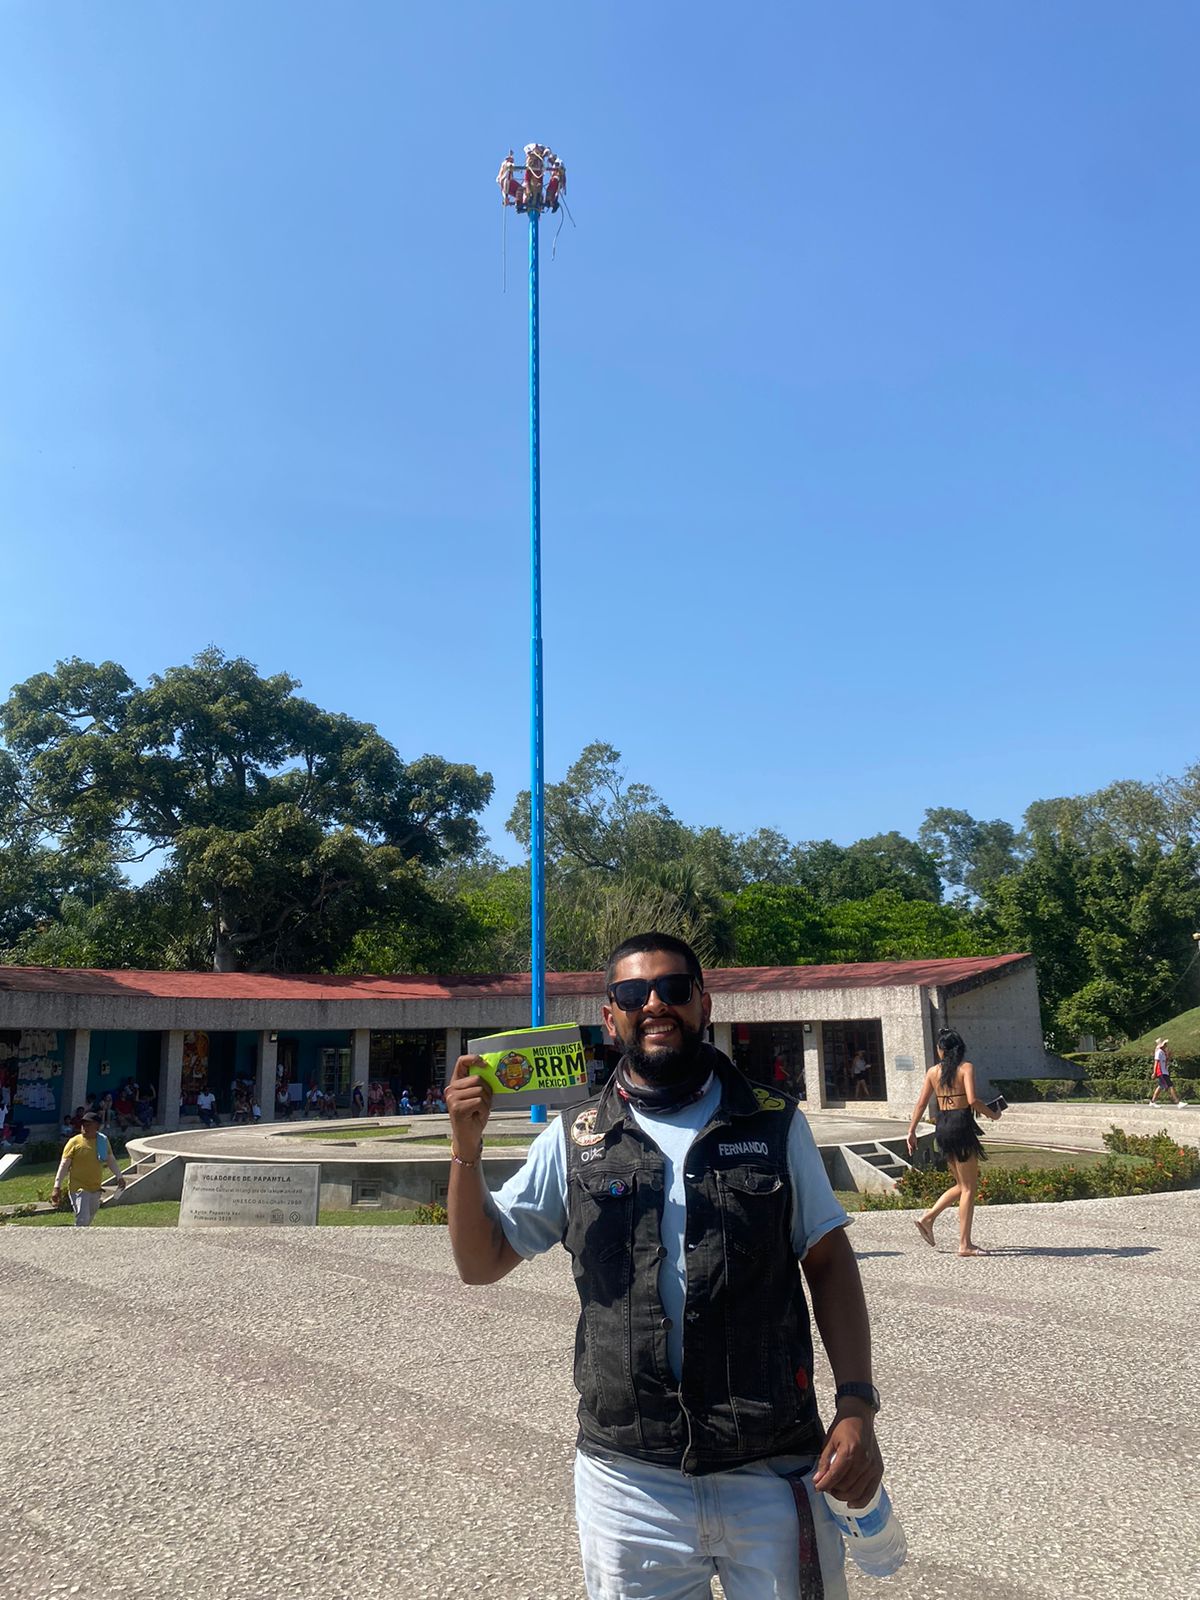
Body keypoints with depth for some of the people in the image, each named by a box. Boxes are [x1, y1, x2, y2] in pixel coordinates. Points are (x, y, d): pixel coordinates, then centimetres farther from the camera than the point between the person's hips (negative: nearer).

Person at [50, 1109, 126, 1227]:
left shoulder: (103, 1141, 5)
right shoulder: (74, 1142, -8)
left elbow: (111, 1160, 16)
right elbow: (64, 1165, -9)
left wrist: (119, 1177, 13)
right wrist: (57, 1187, -14)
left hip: (96, 1188, 5)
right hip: (79, 1187, -5)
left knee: (89, 1218, 16)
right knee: (83, 1219, -14)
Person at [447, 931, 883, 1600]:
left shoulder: (776, 1124, 0)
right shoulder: (574, 1141, 1)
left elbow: (829, 1263, 4)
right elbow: (482, 1262, 5)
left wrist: (857, 1405, -5)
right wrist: (466, 1145, -10)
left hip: (775, 1475, 0)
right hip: (629, 1478, 1)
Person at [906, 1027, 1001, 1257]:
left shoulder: (933, 1071, 7)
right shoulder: (966, 1068, -6)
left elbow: (921, 1103, 8)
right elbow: (973, 1100, -18)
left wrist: (911, 1131, 14)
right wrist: (992, 1115, -1)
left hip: (942, 1127, 6)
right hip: (961, 1125, -6)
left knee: (962, 1185, 20)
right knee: (969, 1187, 2)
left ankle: (928, 1217, 12)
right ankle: (965, 1244, 2)